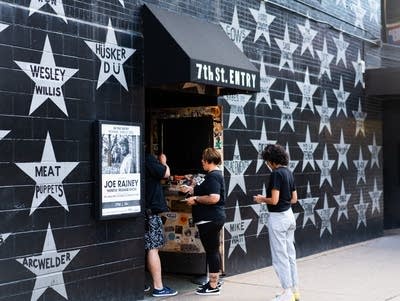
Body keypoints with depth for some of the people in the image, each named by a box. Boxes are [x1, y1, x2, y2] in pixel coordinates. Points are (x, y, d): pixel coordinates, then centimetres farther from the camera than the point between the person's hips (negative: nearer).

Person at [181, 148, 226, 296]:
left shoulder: (213, 176, -17)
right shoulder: (215, 174, 15)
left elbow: (214, 198, -28)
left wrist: (195, 199, -18)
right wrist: (192, 189, 17)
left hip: (209, 219, -11)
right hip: (213, 218, 11)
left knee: (211, 251, -4)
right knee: (213, 250, 17)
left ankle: (213, 286, 3)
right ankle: (215, 281, 28)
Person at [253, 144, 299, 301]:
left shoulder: (276, 174, -18)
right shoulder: (289, 173, 9)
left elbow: (274, 200, -22)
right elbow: (294, 199, 14)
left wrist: (261, 199, -5)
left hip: (278, 217, -9)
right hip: (289, 215, 9)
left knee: (280, 256, -2)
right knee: (290, 254, 14)